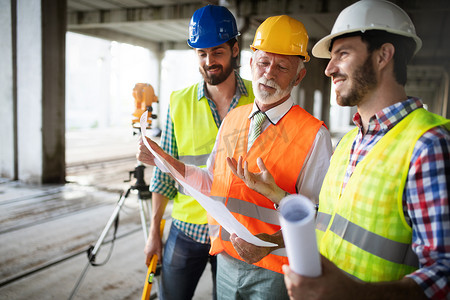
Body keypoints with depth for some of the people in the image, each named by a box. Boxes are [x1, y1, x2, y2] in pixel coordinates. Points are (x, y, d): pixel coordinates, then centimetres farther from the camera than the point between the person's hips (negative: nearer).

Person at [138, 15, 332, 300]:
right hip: (226, 262, 6)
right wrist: (167, 161, 2)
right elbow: (213, 184, 10)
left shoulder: (314, 136, -14)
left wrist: (271, 243, -29)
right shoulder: (232, 119, 5)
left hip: (273, 273, -5)